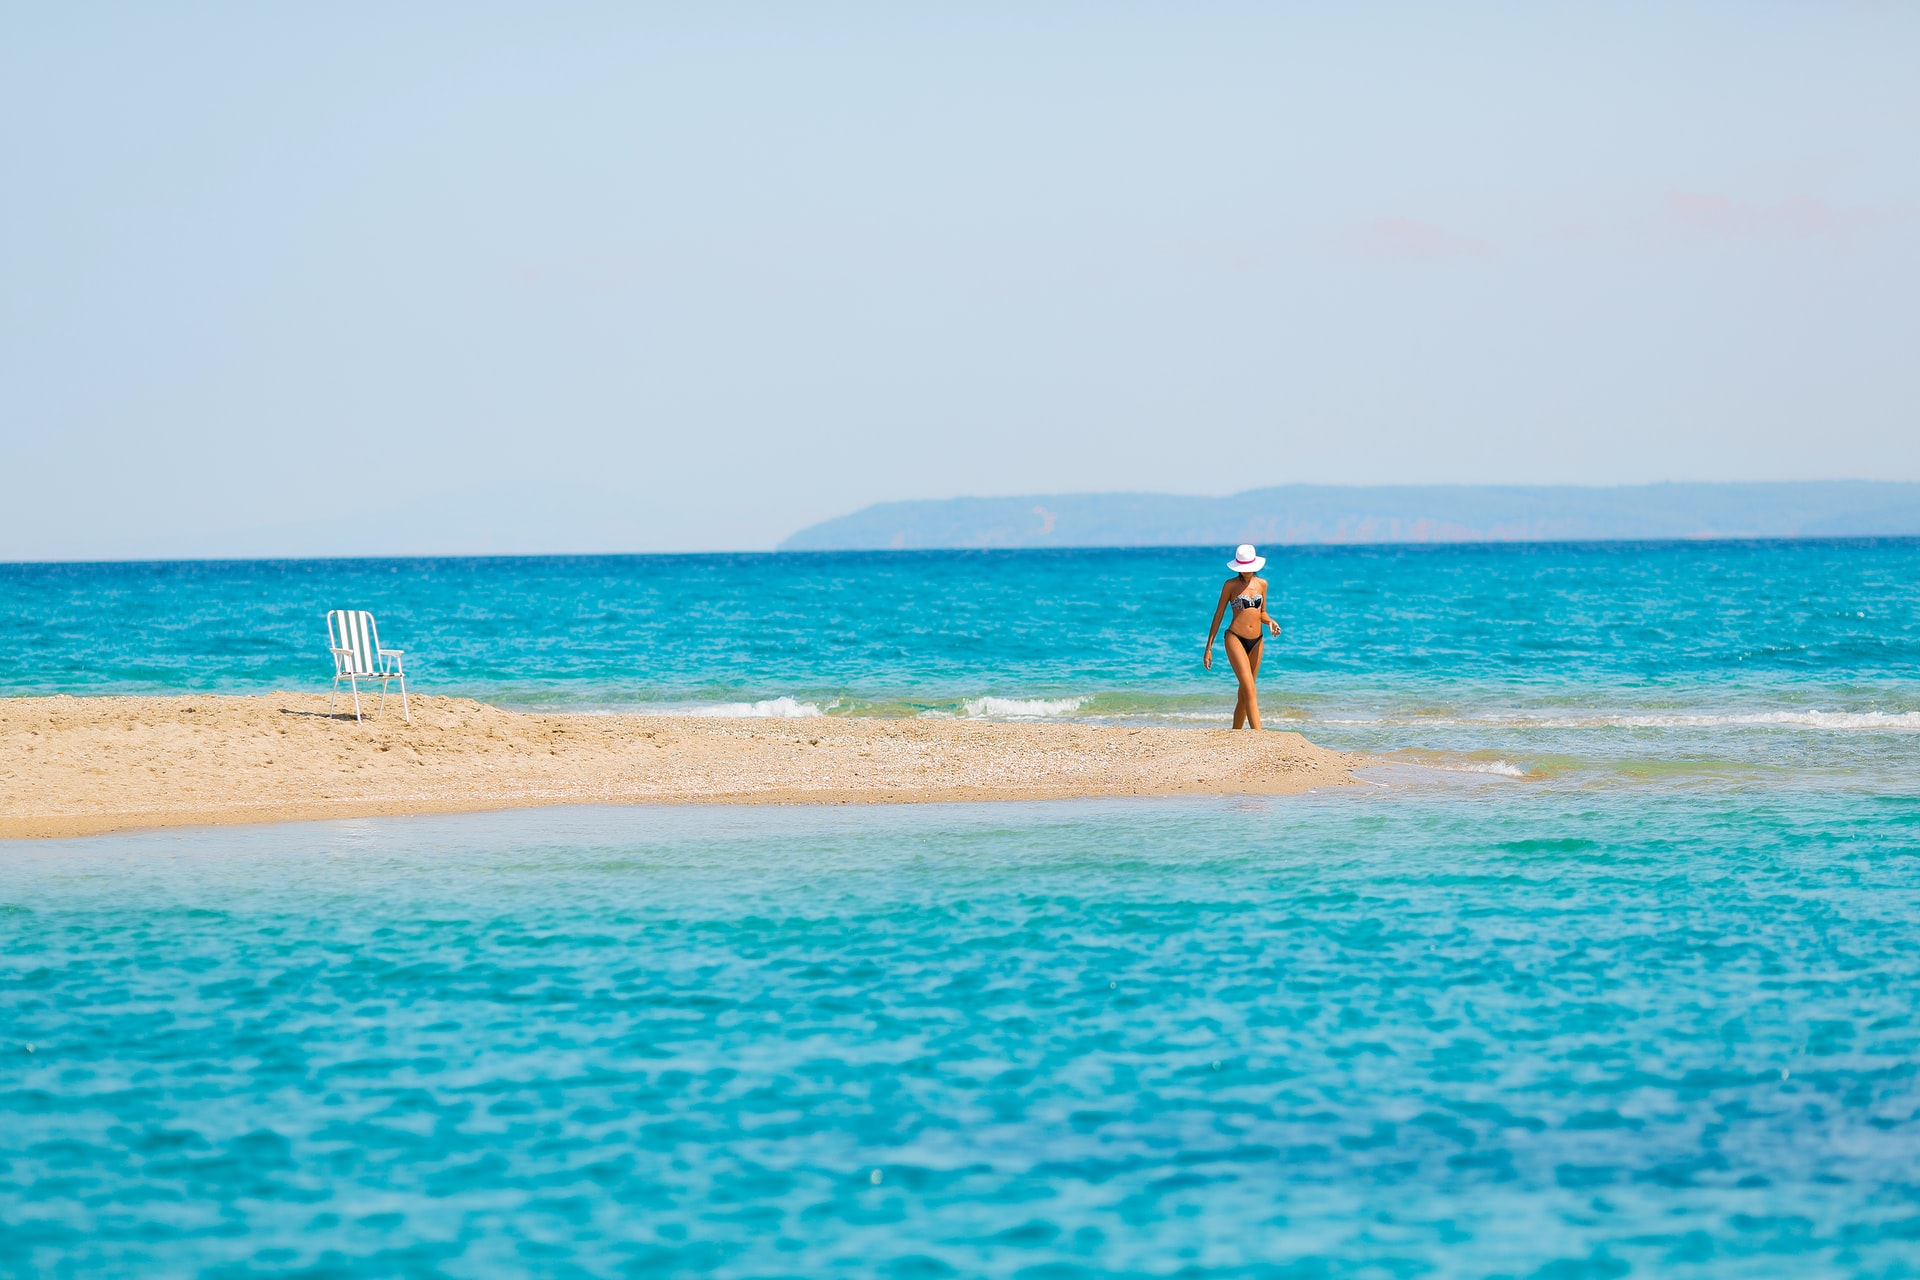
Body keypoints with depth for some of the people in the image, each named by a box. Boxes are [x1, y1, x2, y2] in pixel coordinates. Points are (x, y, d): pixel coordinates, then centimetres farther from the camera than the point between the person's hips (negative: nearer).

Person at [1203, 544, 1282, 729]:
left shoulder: (1262, 584, 10)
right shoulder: (1231, 585, -2)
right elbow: (1218, 615, 2)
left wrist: (1270, 622, -4)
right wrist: (1208, 648, 1)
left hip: (1257, 641, 5)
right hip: (1235, 639, -5)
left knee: (1244, 693, 9)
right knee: (1249, 689, -16)